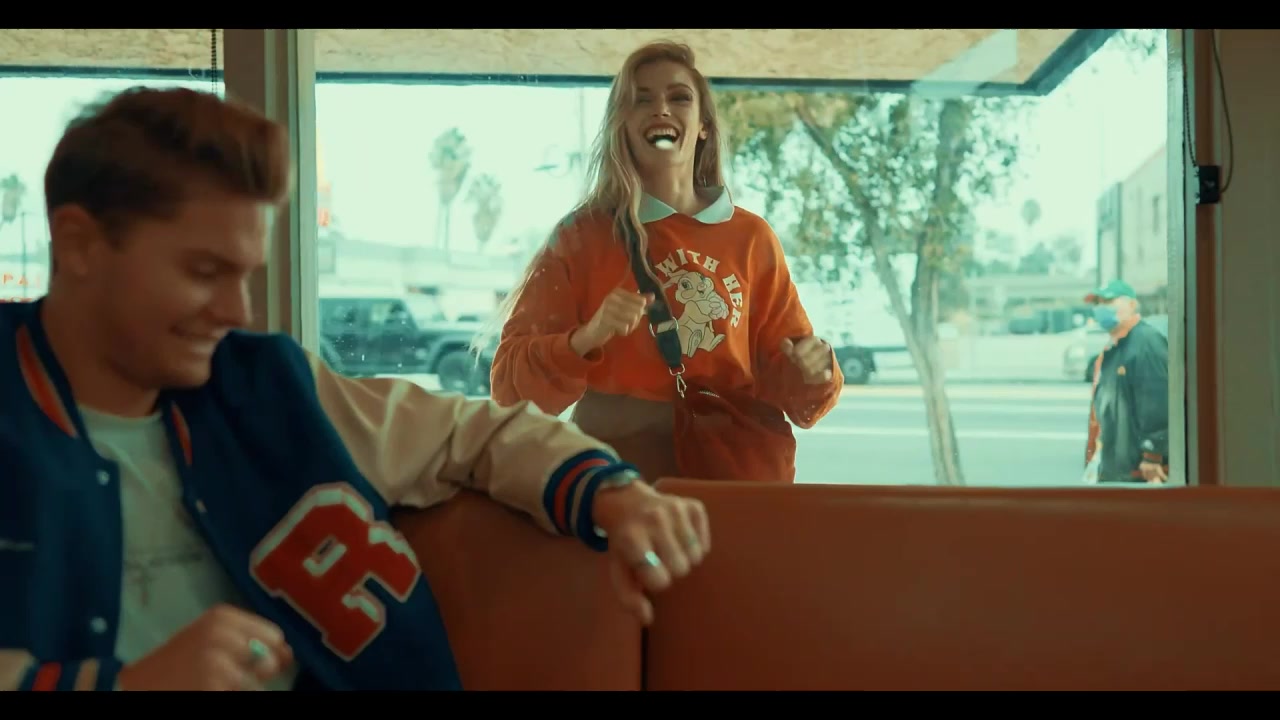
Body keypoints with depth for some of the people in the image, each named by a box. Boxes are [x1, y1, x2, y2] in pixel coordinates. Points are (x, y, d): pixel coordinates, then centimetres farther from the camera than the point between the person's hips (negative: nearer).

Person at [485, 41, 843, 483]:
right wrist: (586, 339, -20)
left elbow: (780, 377, 9)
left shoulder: (751, 237, 5)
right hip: (616, 476, -4)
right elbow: (512, 383, -3)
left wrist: (812, 374, -12)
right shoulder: (582, 234, 0)